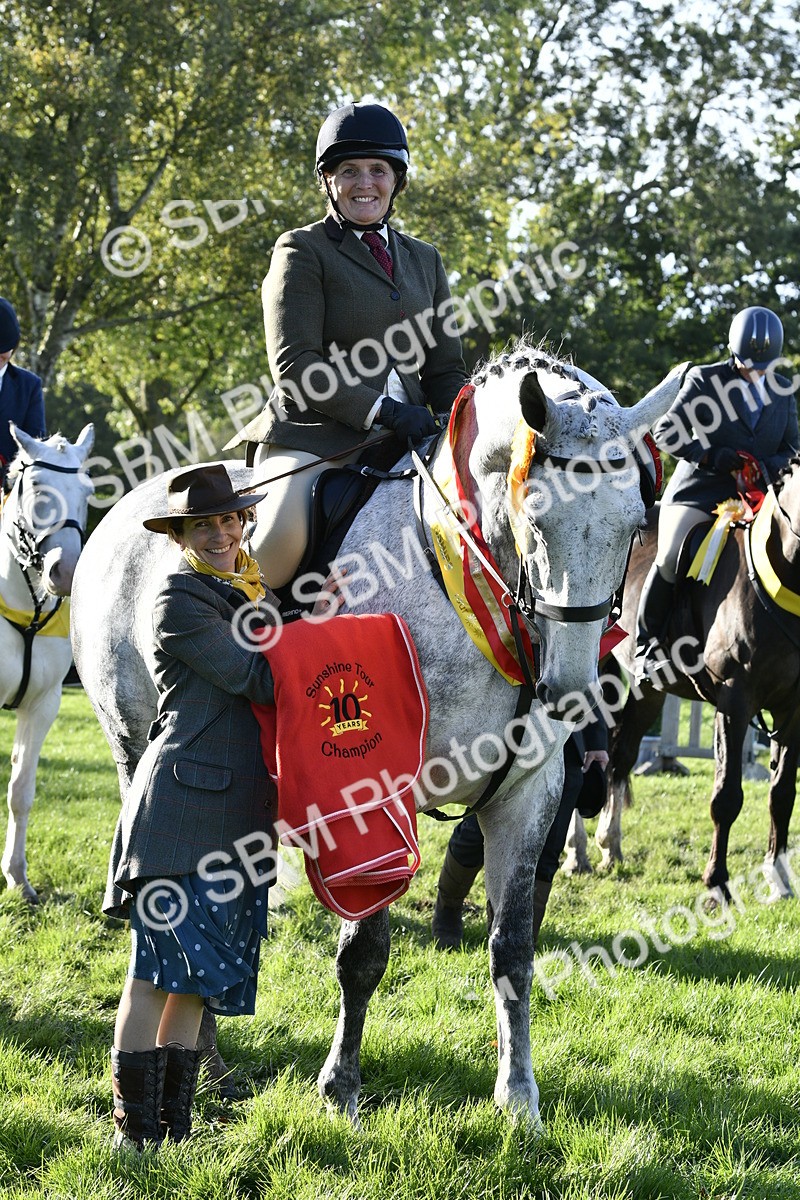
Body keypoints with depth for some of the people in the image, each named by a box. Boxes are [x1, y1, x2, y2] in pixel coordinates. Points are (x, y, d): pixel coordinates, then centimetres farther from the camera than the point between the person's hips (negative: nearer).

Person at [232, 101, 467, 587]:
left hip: (403, 437, 6)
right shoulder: (302, 251, 3)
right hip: (315, 433, -6)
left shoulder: (424, 260, 21)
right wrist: (380, 411, -18)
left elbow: (445, 368, 22)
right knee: (282, 539, -31)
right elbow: (294, 365, -8)